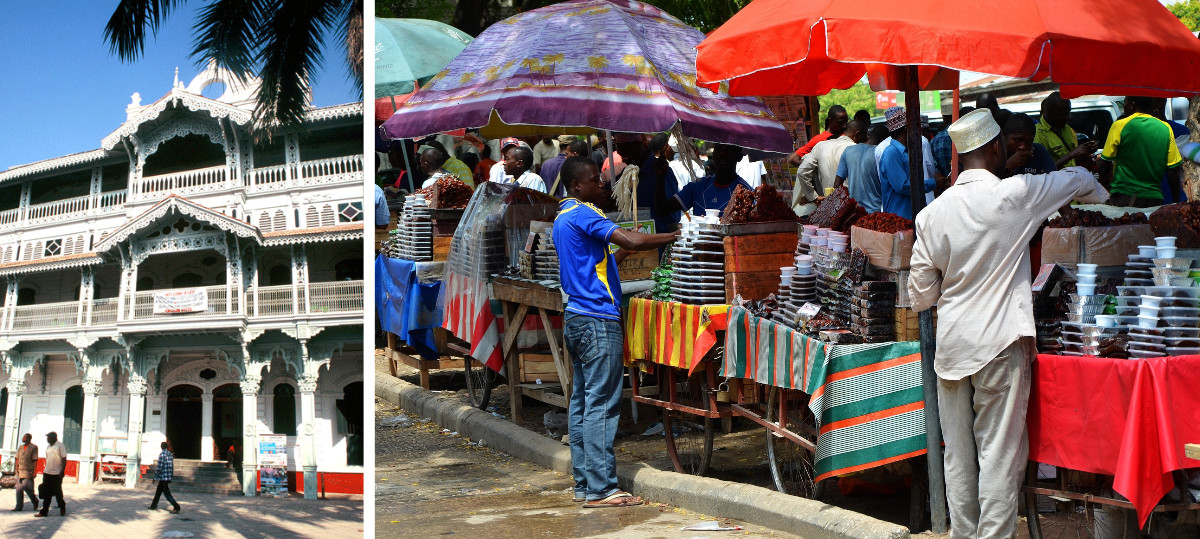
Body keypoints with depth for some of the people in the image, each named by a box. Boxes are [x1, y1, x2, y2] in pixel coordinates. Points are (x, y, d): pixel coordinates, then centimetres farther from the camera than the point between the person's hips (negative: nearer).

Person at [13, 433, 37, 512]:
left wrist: (34, 472, -12)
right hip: (20, 472, 6)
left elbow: (35, 461, -7)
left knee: (27, 488, -6)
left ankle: (35, 501, 17)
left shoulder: (33, 448, -4)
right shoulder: (20, 447, 13)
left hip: (28, 472, -6)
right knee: (19, 489, 3)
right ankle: (19, 506, 7)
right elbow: (18, 459, 16)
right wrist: (17, 469, 5)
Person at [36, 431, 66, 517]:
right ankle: (44, 511, 6)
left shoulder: (59, 445, -8)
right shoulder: (48, 446, 13)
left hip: (56, 474, -6)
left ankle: (62, 508, 22)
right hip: (47, 473, 6)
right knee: (46, 494, 5)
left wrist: (62, 471, -16)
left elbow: (64, 459, -11)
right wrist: (45, 470, 18)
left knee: (58, 492, 4)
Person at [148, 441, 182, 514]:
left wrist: (155, 477, -8)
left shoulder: (162, 454, -12)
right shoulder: (171, 455, 11)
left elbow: (159, 467, -15)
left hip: (163, 477, -8)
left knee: (166, 493, -8)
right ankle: (153, 506, 28)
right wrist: (171, 477, 20)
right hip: (169, 477, 8)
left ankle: (176, 507, -16)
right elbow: (172, 467, 15)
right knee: (158, 491, 19)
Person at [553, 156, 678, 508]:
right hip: (597, 320, -10)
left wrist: (626, 250, 20)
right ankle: (600, 489, -7)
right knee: (601, 404, -8)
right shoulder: (582, 214, -12)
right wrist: (673, 237, -14)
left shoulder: (563, 217, 19)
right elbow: (630, 241, -23)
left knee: (581, 402, 10)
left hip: (575, 318, 10)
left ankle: (583, 484, 14)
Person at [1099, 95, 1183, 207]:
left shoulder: (1120, 126, -5)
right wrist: (1176, 203, 12)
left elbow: (1105, 163, -2)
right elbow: (1173, 171, 5)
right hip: (1154, 200, 4)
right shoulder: (1165, 128, 6)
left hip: (1124, 198, -3)